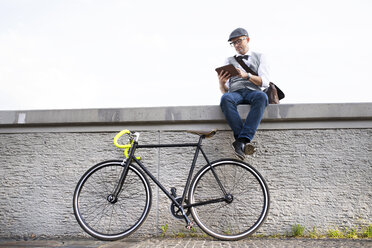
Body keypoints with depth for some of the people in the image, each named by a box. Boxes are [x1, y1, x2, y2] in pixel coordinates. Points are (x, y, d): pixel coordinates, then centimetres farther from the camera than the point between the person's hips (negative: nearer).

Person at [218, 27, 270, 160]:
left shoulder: (259, 57, 22)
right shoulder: (229, 60, 26)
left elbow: (265, 82, 4)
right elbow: (224, 91, 17)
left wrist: (246, 75, -13)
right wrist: (221, 83, -7)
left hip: (253, 91, -1)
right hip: (235, 92, 1)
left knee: (261, 96, -38)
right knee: (225, 99, -37)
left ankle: (241, 140, -46)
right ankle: (245, 143, -42)